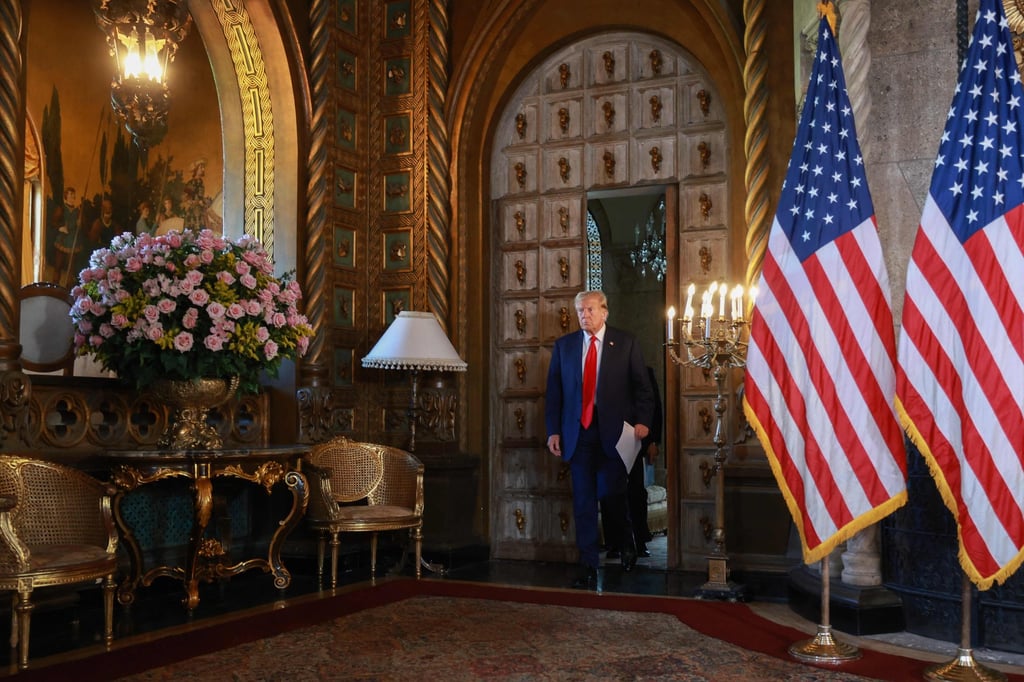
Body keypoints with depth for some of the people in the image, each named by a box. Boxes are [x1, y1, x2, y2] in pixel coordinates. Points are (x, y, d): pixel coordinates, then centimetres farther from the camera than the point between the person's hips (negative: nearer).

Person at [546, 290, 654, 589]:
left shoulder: (626, 343, 4)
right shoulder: (564, 345, 10)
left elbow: (641, 386, 3)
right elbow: (553, 391, 8)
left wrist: (642, 420, -9)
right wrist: (553, 430, 2)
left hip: (614, 432, -2)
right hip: (577, 431, 2)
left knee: (611, 493, -3)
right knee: (583, 501, 3)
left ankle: (626, 542, 29)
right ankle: (588, 566, 10)